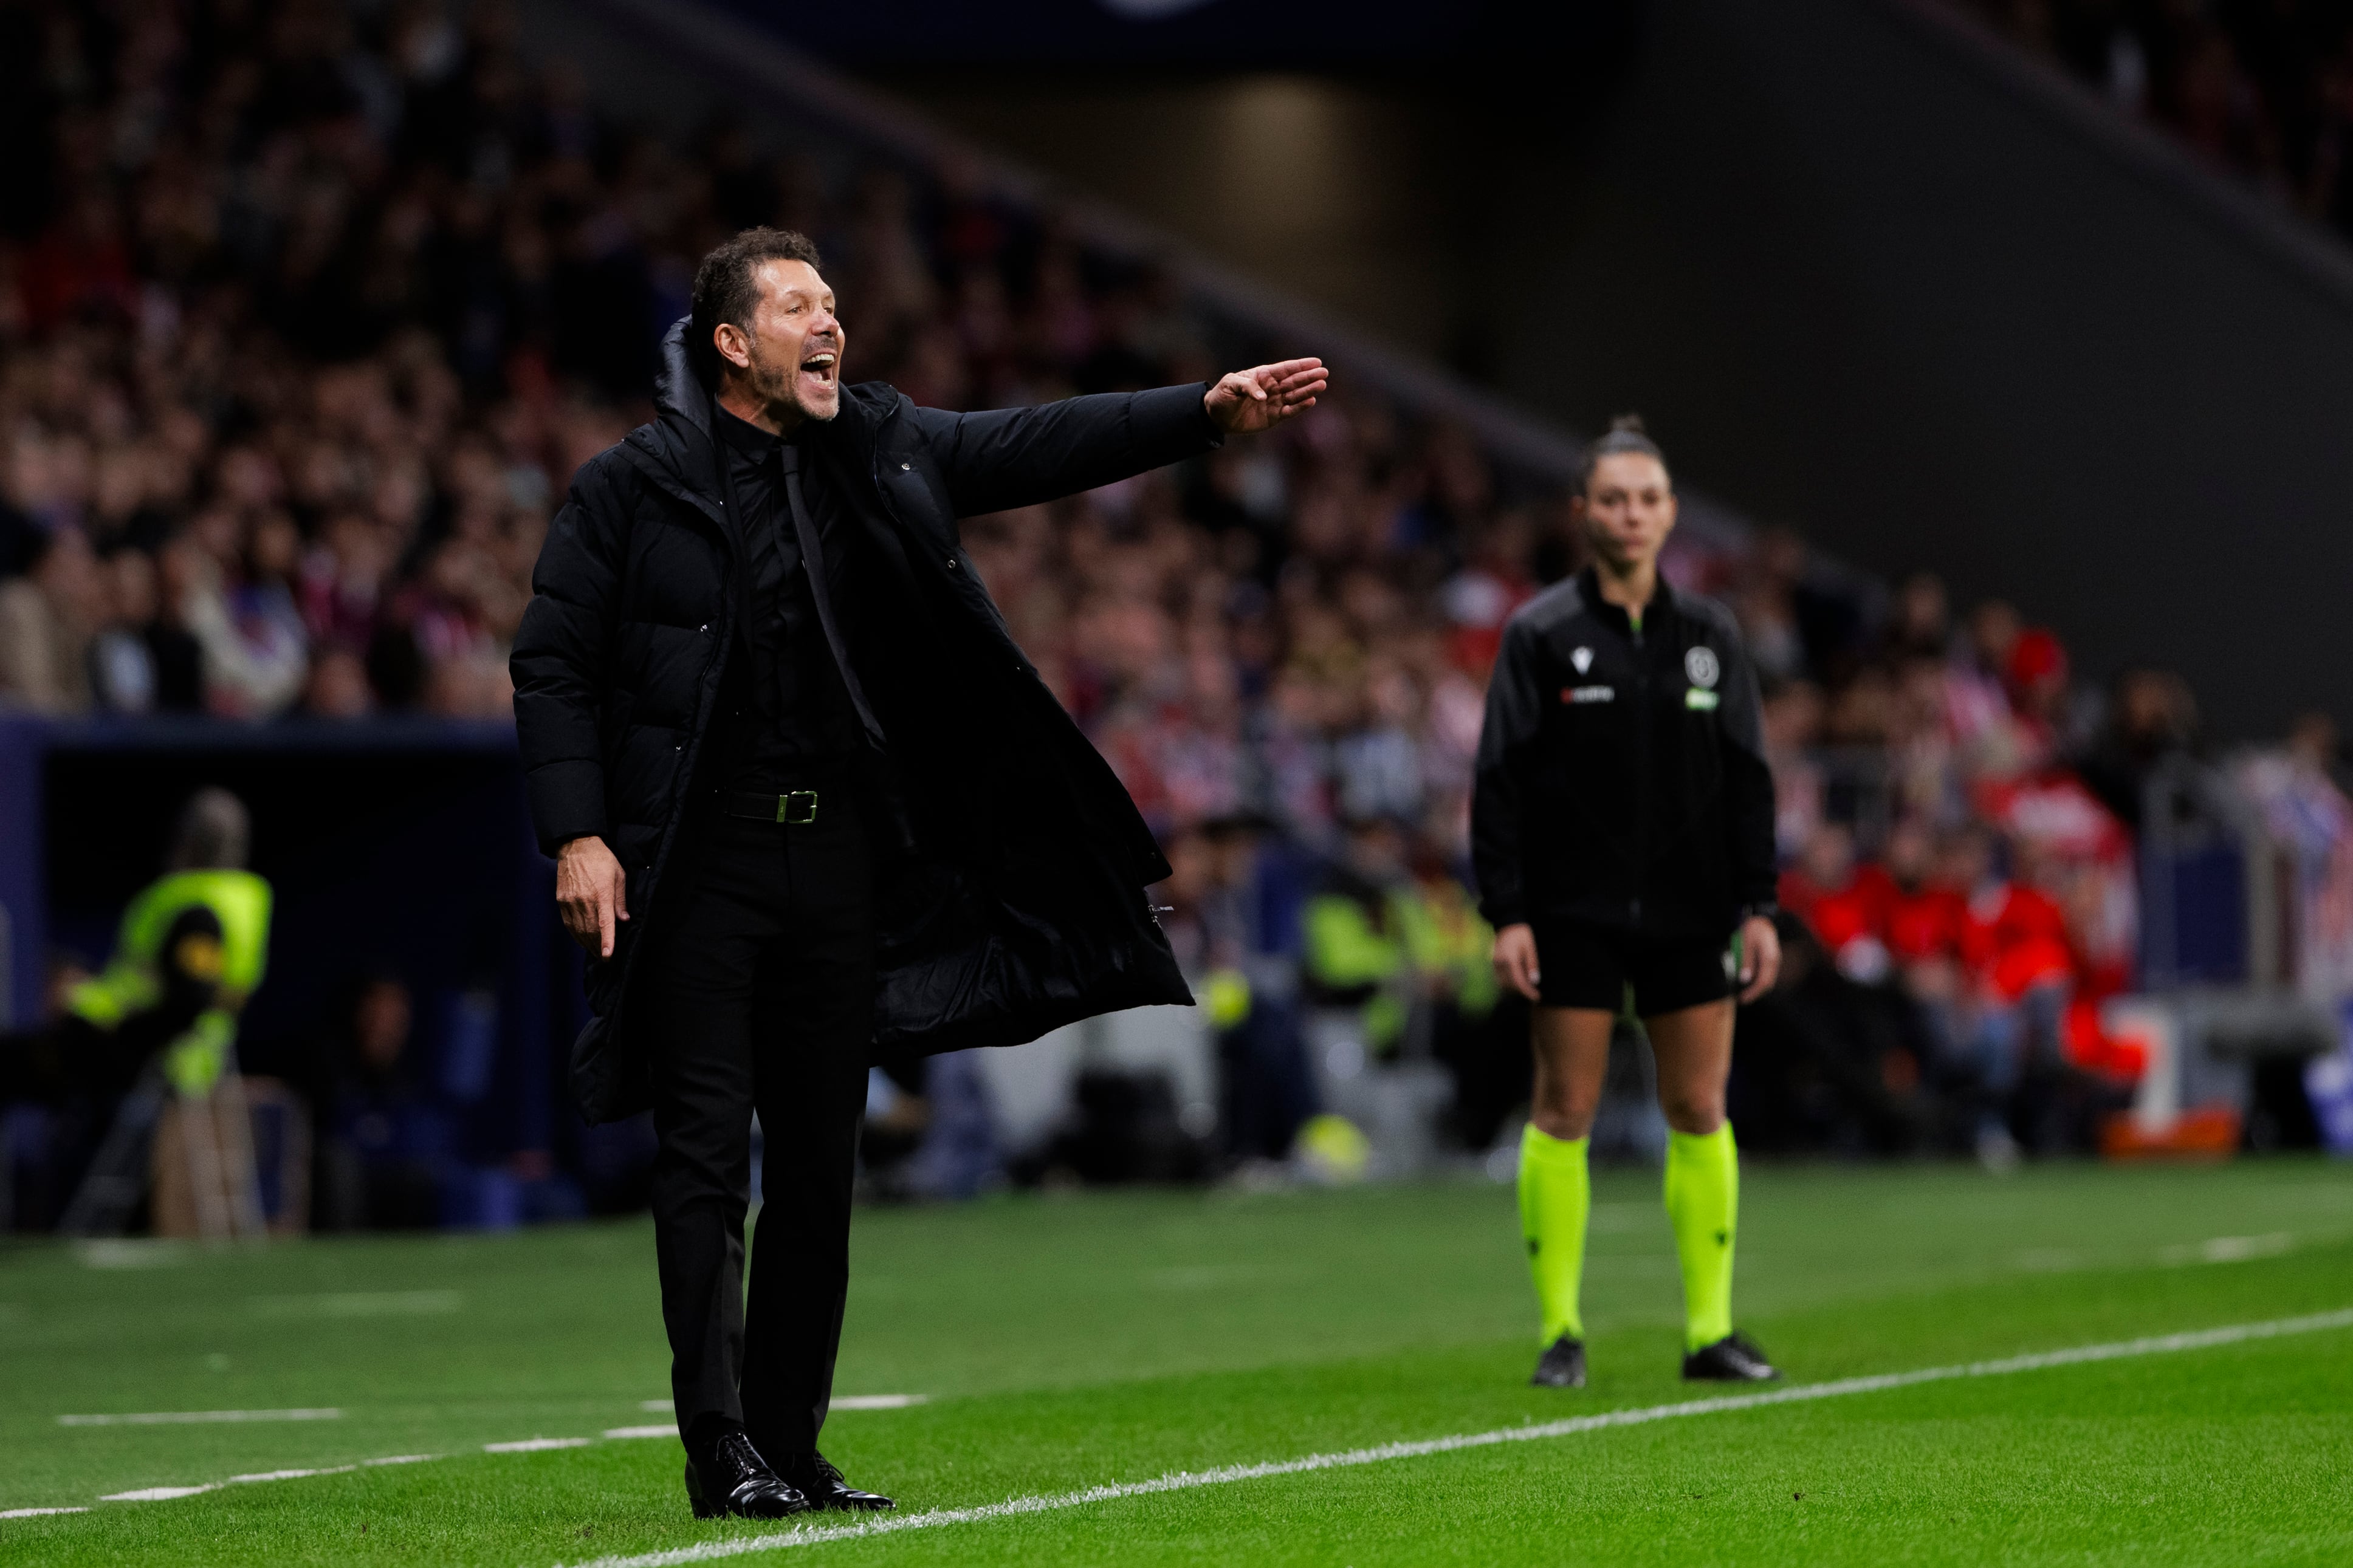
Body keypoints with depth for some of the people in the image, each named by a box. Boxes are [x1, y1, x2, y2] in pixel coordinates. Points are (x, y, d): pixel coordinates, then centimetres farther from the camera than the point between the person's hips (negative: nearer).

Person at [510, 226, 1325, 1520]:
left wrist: (1207, 412, -7)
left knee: (819, 1164, 8)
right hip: (696, 867, -5)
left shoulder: (877, 450, 9)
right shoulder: (633, 488, -4)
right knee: (707, 1157, -6)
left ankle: (791, 1446, 15)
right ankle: (720, 1452, -6)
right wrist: (576, 835, -13)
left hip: (839, 854, 5)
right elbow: (553, 665, -3)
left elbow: (1033, 448, 4)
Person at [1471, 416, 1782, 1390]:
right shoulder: (1541, 635, -1)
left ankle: (1710, 1329, 8)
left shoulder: (1710, 636, 8)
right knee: (1564, 1110, -2)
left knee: (1700, 1109, 2)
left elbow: (1747, 780, 10)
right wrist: (1505, 914, -10)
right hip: (1574, 915, -3)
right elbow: (1500, 783, -3)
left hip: (1690, 911, 3)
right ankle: (1561, 1331, 4)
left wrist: (1757, 908, 2)